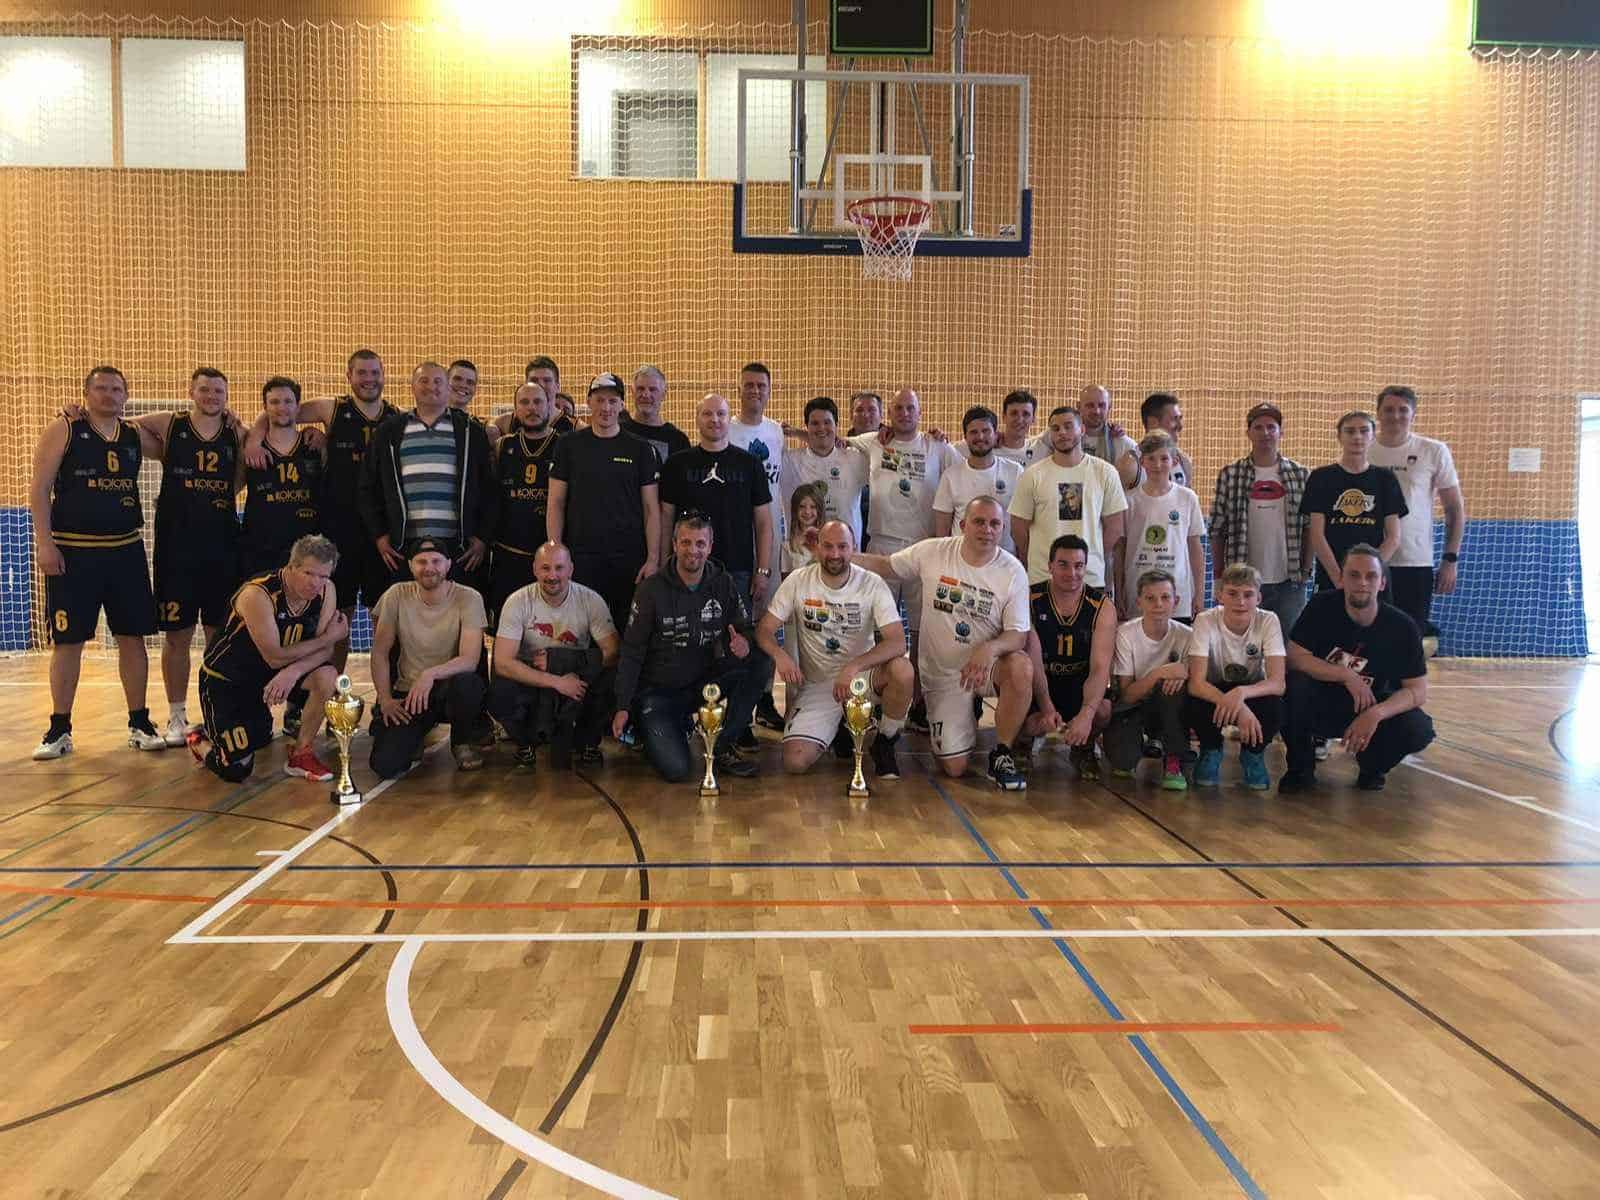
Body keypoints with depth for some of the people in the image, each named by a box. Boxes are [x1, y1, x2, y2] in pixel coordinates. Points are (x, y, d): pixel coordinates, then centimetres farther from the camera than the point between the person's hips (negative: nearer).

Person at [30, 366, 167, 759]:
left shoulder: (136, 435, 9)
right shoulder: (63, 431, -2)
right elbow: (40, 487, -6)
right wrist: (44, 542, -15)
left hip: (126, 550, 4)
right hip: (72, 552, -3)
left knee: (133, 638, 6)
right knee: (68, 642, 2)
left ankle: (139, 724, 16)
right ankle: (59, 730, 12)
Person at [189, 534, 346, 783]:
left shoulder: (326, 590, -12)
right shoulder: (257, 594, -29)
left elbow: (326, 651, -13)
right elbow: (276, 658, -27)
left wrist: (294, 671, -33)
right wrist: (329, 636, -20)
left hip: (268, 674, 6)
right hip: (227, 678, -5)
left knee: (328, 676, -23)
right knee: (237, 770, -11)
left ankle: (301, 753, -2)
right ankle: (201, 740, 26)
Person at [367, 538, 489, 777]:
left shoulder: (468, 598, -11)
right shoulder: (397, 596, -4)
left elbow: (470, 660, -20)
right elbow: (380, 652, 4)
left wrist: (431, 673, -35)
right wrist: (385, 699, -4)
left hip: (449, 688, -1)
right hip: (406, 693, 2)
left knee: (467, 682, -38)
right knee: (384, 765, -20)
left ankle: (461, 742, -5)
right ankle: (414, 737, 19)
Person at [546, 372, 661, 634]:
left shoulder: (639, 449, 6)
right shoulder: (569, 445, 7)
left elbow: (651, 509, 4)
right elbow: (556, 504, 6)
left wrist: (653, 559, -4)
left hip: (630, 559, 0)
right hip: (581, 557, 0)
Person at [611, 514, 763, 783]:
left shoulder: (723, 584, -1)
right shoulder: (652, 589, -10)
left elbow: (744, 629, 6)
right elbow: (632, 652, -7)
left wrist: (743, 643, -21)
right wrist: (622, 707, -12)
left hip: (703, 682, 4)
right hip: (658, 691, -4)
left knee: (752, 667, -23)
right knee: (676, 770, -21)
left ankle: (722, 749, -9)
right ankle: (651, 730, 14)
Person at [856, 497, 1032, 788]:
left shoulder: (1013, 572, -9)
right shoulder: (932, 552, -7)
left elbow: (1019, 634, -12)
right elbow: (885, 565, 5)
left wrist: (990, 648, -34)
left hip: (987, 664, 0)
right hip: (942, 673, 0)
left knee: (1021, 667, -37)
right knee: (954, 768, -6)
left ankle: (1002, 754, -14)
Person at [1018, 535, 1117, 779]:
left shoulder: (1103, 607, -9)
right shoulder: (1030, 600, -11)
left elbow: (1100, 668, -18)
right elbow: (1032, 662, -18)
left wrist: (1086, 714, -36)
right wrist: (1046, 708, -33)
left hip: (1080, 689, 1)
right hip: (1039, 688, -1)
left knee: (1105, 710, -32)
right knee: (1028, 724, -32)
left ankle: (1083, 749, 6)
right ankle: (1023, 744, 10)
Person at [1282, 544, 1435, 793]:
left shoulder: (1402, 627, -13)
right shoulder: (1322, 606, -14)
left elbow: (1418, 690, -14)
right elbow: (1295, 657, -19)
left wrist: (1376, 713, -31)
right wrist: (1347, 675, -25)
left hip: (1368, 709, 1)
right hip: (1320, 706, -1)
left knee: (1420, 730, -26)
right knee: (1295, 685, -33)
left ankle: (1371, 766, 8)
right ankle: (1301, 767, -8)